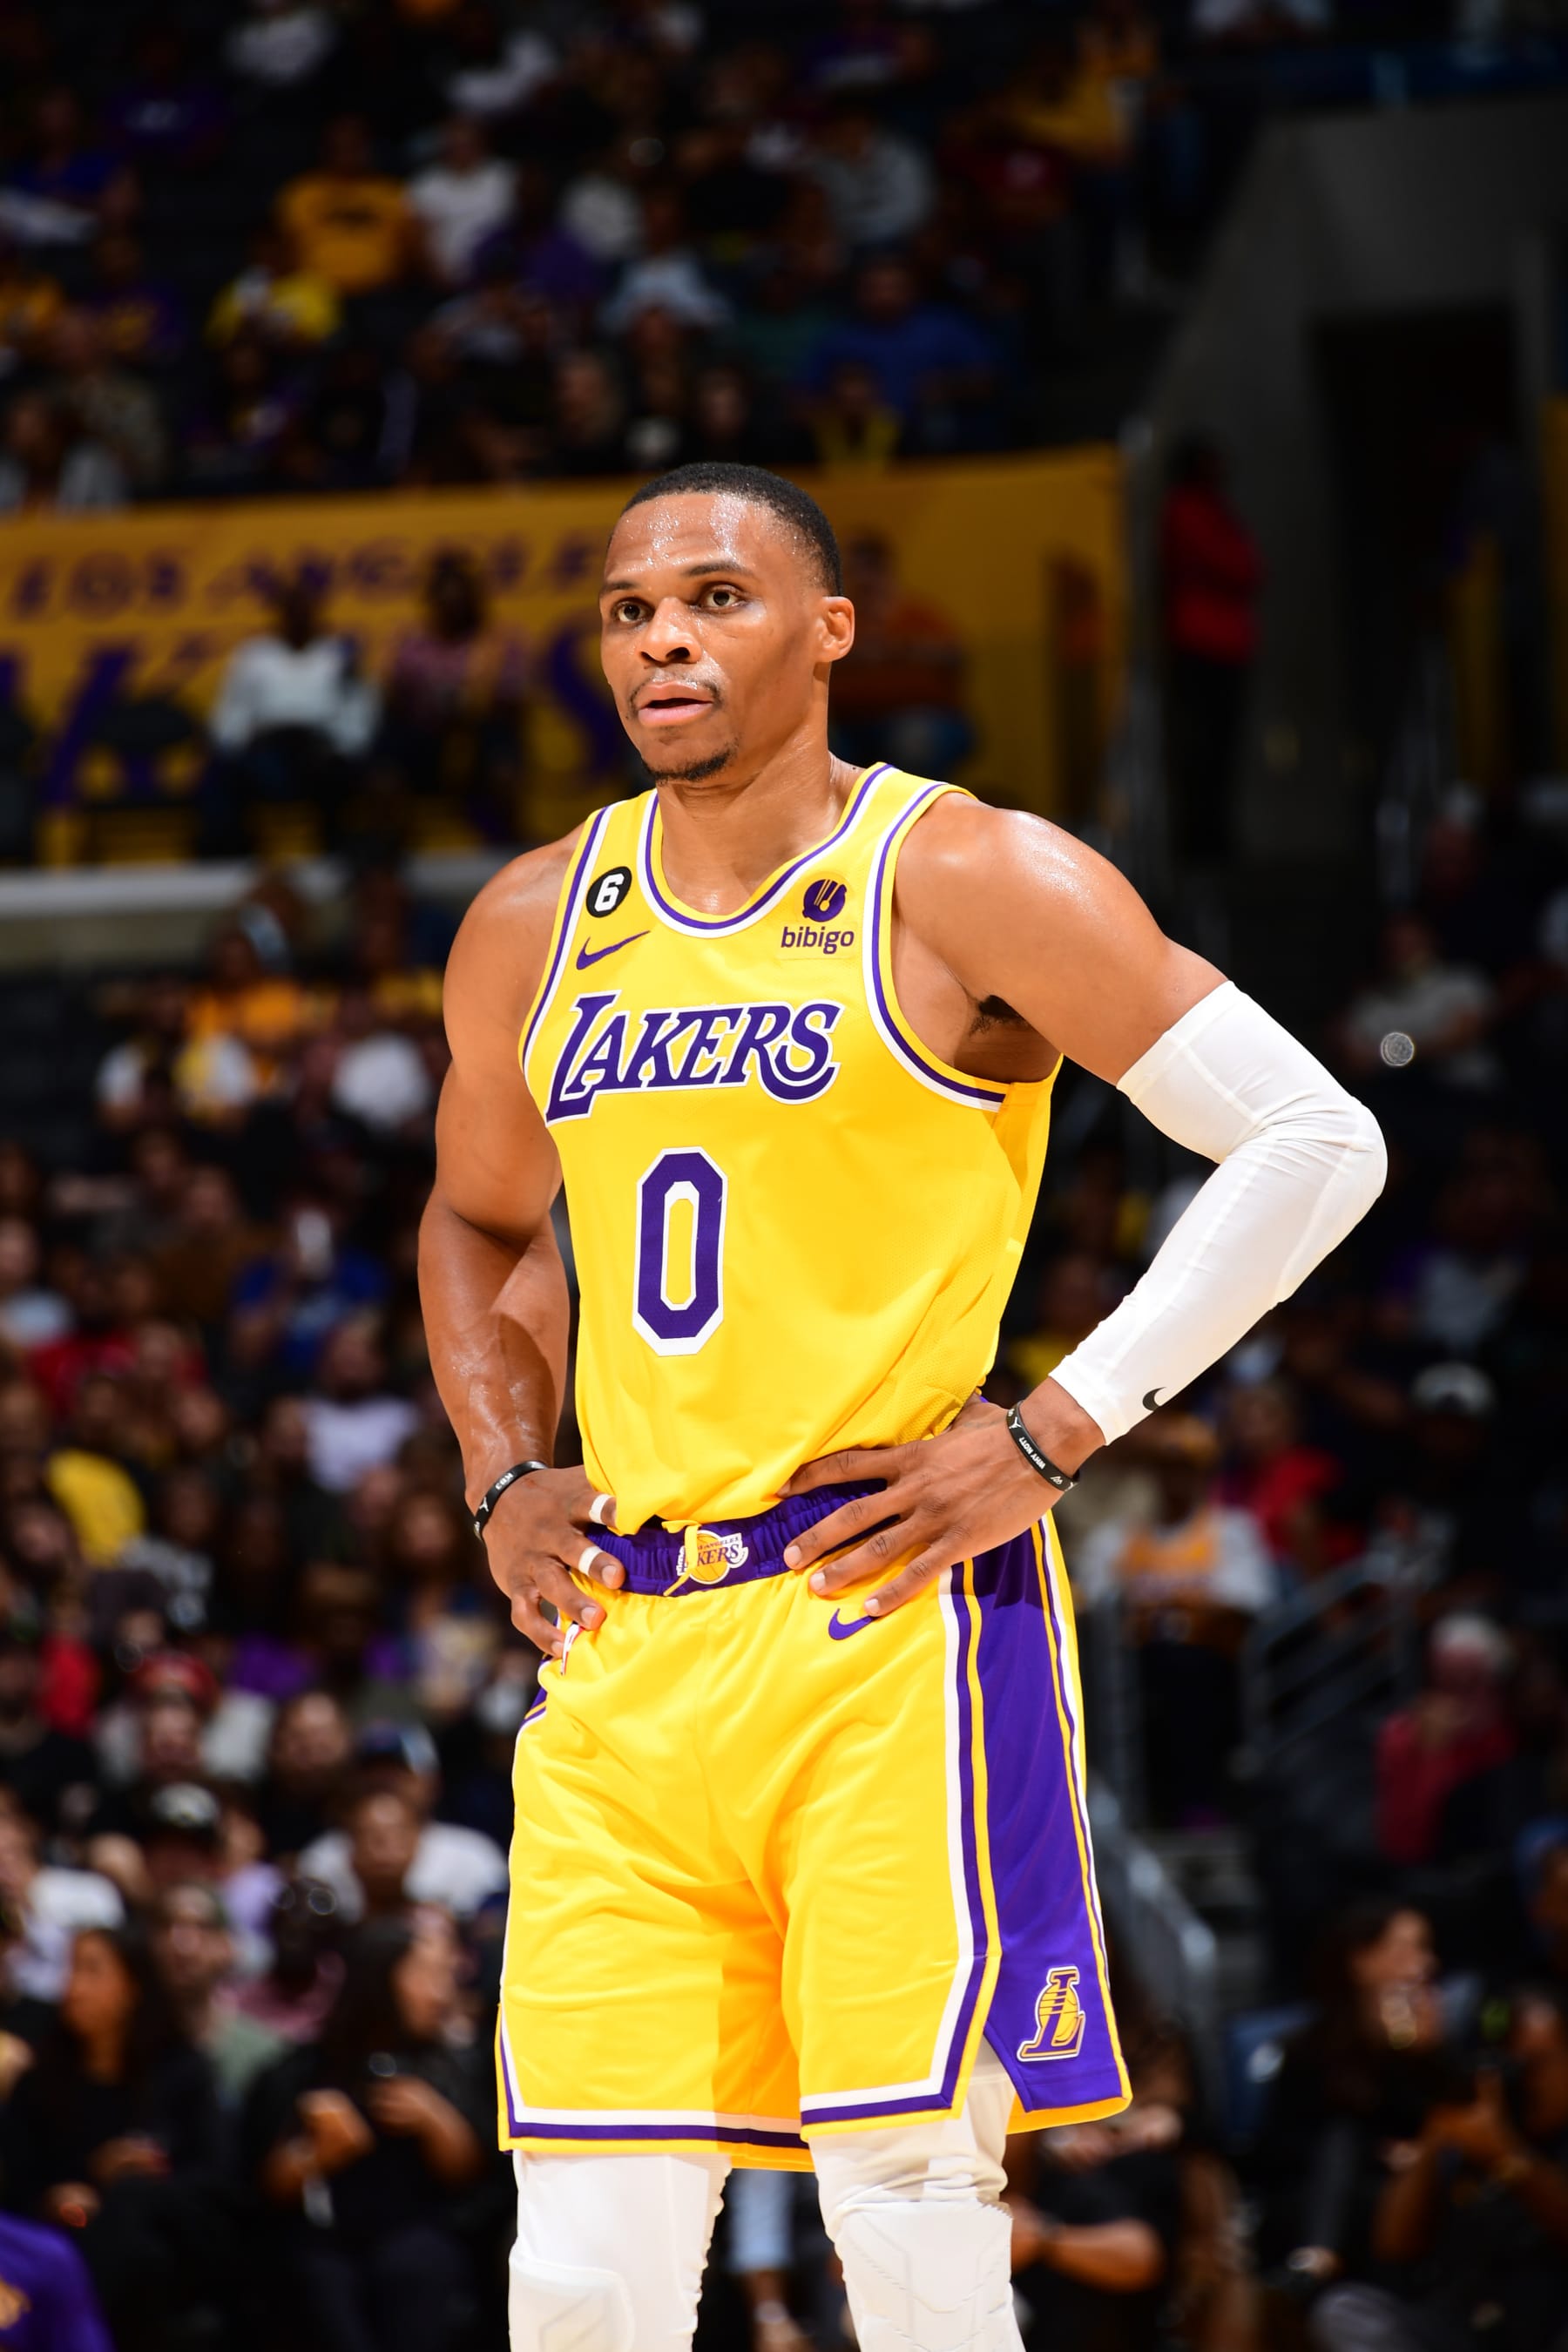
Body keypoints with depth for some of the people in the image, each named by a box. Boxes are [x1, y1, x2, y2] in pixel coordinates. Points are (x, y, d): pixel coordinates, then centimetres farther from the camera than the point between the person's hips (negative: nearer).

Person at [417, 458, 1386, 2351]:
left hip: (891, 1617, -5)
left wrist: (1055, 1435, -9)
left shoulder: (962, 883, -3)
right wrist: (504, 1480, 15)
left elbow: (1315, 1143, -5)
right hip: (620, 1642, 5)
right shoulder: (534, 930, 14)